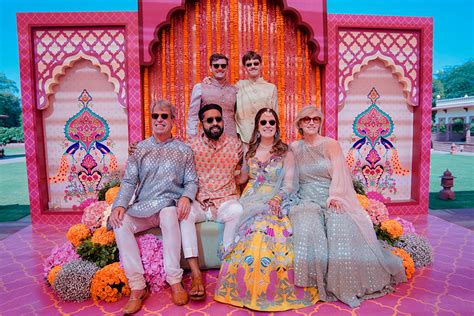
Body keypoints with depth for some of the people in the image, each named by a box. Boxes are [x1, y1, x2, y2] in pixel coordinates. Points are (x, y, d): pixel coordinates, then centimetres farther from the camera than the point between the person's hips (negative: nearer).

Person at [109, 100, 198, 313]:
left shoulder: (183, 150, 6)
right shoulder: (140, 148, 10)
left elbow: (192, 181, 4)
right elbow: (129, 181, 5)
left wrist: (186, 197, -19)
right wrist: (120, 205, -13)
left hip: (170, 205, -2)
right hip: (142, 208, 3)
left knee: (169, 215, -37)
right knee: (120, 223, -26)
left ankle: (174, 281, -25)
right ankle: (137, 287, -19)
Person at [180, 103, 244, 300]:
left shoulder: (235, 144, 7)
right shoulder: (191, 145, 5)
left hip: (226, 201, 0)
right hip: (198, 202, 0)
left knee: (237, 210, -32)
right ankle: (196, 274, -27)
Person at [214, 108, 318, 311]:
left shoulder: (285, 153, 8)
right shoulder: (249, 151, 15)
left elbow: (289, 184, -1)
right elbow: (241, 178, 16)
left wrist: (277, 198, -18)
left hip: (274, 204, -1)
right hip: (251, 202, 2)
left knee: (265, 230, -30)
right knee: (254, 233, -27)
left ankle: (272, 290, -9)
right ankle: (247, 289, -8)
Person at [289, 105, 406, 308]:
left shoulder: (331, 145, 8)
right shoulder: (295, 147, 14)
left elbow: (338, 173, -1)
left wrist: (334, 196, -16)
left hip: (332, 200, -1)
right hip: (307, 201, 1)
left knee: (340, 228, -29)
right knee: (307, 229, -29)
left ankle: (346, 284, -10)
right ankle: (315, 283, -13)